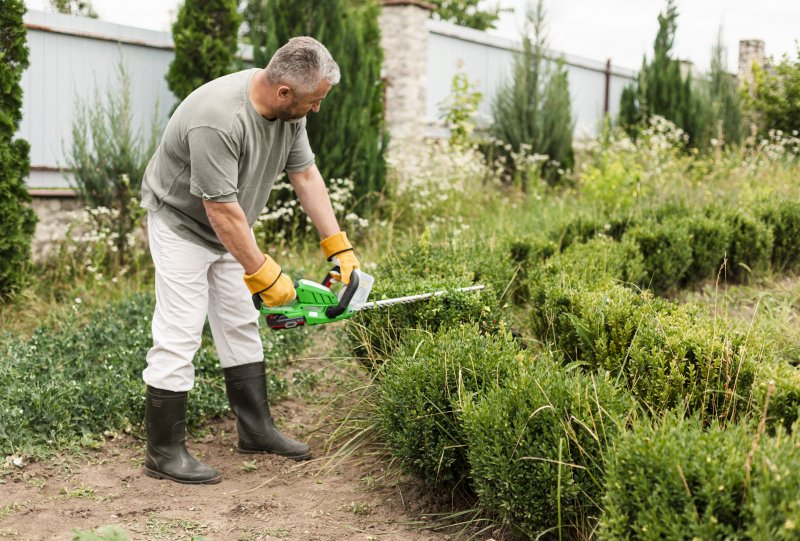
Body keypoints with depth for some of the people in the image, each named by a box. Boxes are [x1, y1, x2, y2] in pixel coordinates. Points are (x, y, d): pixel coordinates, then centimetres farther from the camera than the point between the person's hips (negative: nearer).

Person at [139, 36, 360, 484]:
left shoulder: (288, 108, -10)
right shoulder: (218, 121, -36)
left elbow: (306, 176, -3)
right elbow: (222, 210, -32)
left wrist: (341, 250, -4)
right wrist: (264, 274, -24)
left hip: (226, 228, 9)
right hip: (182, 224, -9)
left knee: (241, 326, 12)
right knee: (179, 336, -9)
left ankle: (257, 430, 21)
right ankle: (164, 452, -1)